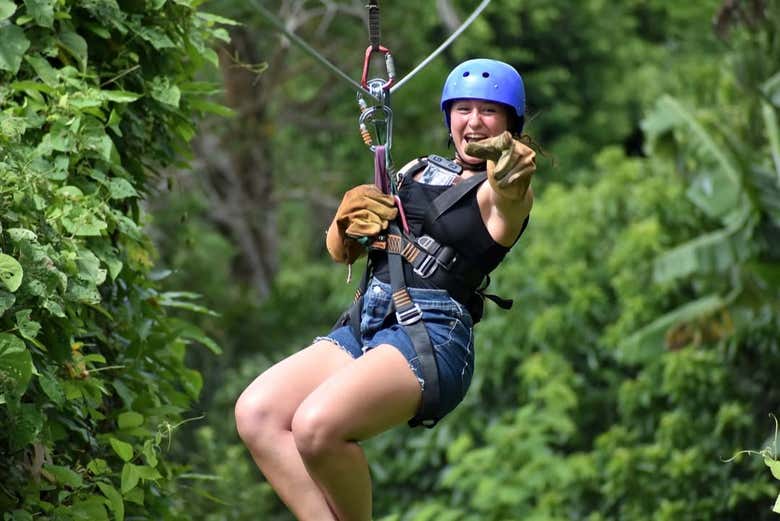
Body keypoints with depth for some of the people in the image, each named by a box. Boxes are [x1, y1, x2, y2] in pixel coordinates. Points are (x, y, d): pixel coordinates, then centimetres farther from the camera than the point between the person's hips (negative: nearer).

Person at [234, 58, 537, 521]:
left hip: (433, 336, -7)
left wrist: (514, 171, -50)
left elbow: (508, 196, -26)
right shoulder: (416, 173, 20)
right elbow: (342, 252, 24)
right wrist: (348, 219, 1)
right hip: (363, 327, 7)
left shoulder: (500, 190, 2)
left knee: (316, 425, -30)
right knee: (256, 412, -16)